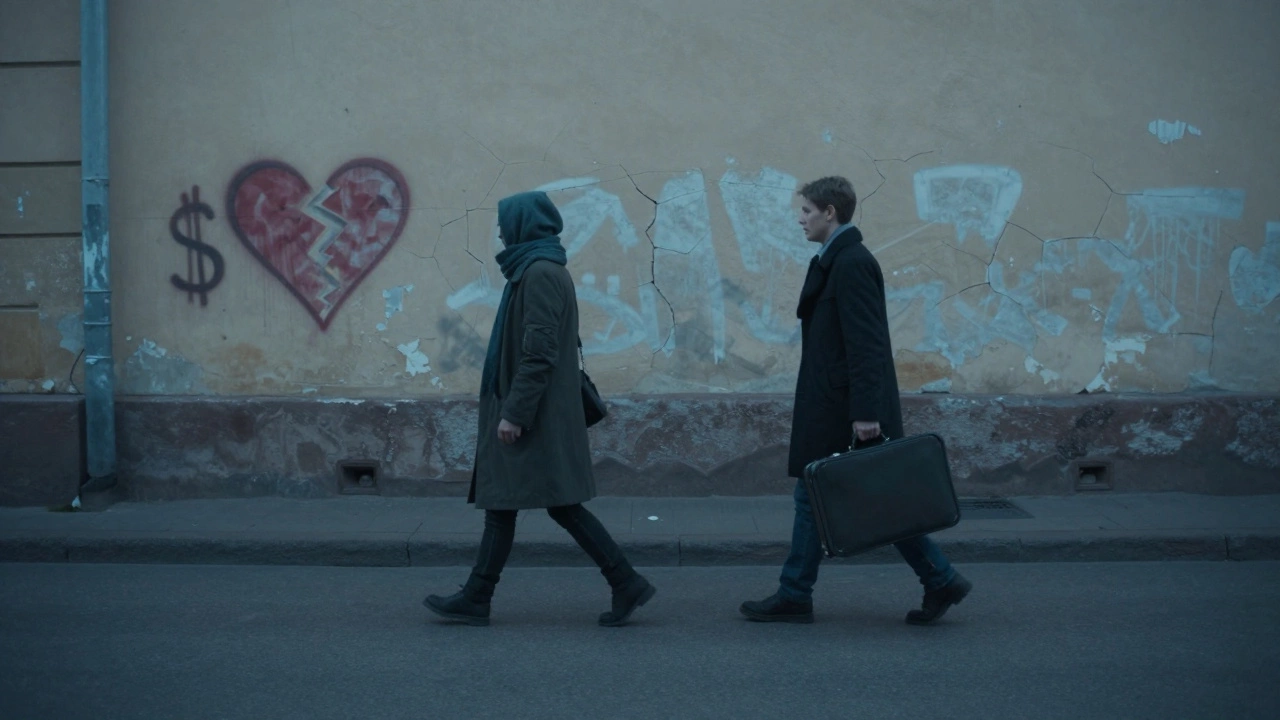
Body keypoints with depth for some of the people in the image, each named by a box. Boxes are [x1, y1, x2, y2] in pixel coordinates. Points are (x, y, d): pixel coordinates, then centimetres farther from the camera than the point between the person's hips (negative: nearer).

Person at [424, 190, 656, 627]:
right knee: (500, 505, 9)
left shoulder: (541, 273, -16)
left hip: (538, 415, -10)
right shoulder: (534, 270, 15)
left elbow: (539, 352, -22)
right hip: (531, 413, 10)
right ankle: (475, 599, 13)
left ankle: (627, 584, 2)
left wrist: (515, 412, -23)